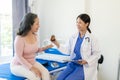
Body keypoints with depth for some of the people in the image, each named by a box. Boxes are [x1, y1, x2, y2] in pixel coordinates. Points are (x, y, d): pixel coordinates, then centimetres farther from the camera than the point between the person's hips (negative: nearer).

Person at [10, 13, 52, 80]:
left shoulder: (35, 36, 0)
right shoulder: (20, 38, -22)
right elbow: (19, 57, -21)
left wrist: (45, 48, -3)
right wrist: (31, 68, -26)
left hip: (32, 63, 6)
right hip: (18, 65, -6)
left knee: (45, 72, -23)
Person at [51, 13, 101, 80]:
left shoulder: (92, 38, -9)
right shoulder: (73, 37, 5)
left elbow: (96, 54, -5)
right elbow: (67, 50, 6)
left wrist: (86, 61, -19)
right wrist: (57, 44, -7)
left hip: (84, 67, -5)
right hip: (72, 64, 5)